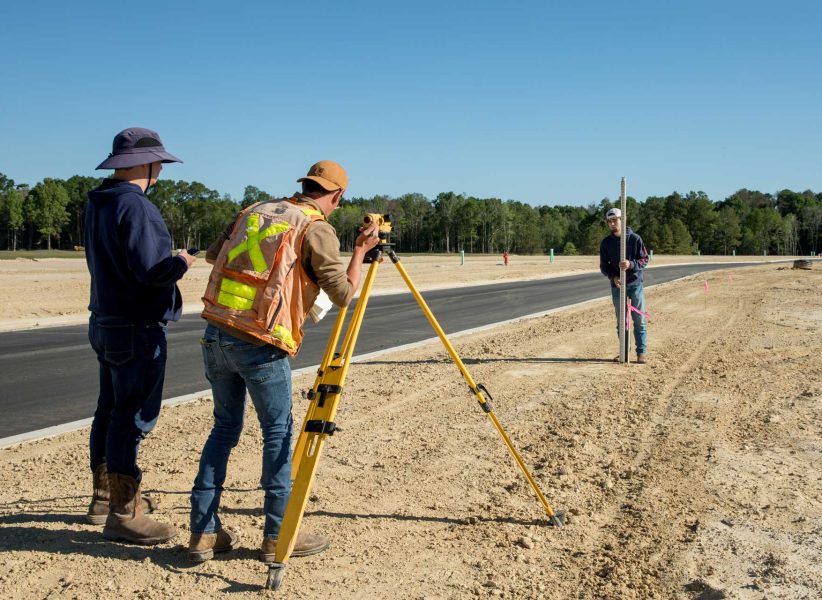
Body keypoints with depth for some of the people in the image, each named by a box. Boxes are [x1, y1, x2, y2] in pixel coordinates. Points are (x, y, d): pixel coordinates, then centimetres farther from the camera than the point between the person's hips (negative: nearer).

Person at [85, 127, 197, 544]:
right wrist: (181, 263, -6)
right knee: (133, 417, -5)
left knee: (111, 410, 17)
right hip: (137, 329, -10)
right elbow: (150, 270, -25)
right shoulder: (134, 205, -18)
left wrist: (168, 262, 14)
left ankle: (105, 497, 28)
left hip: (106, 323, 10)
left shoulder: (97, 204, 12)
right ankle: (124, 515, 0)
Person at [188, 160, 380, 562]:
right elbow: (343, 293, -6)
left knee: (225, 427, 16)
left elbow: (212, 255, 21)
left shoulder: (255, 210, 13)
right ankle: (279, 535, 14)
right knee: (278, 433, 7)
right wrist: (360, 250, 5)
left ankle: (204, 532, 19)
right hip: (260, 346, -6)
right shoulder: (317, 230, -5)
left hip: (216, 334, 6)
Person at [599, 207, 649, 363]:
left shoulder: (635, 239, -4)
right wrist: (613, 277, -15)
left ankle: (642, 352, 5)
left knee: (639, 320, -1)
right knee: (621, 322, 7)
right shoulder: (606, 243, 2)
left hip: (635, 284, -2)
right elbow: (604, 266, 4)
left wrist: (631, 264, -24)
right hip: (617, 286, 2)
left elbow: (644, 260, -4)